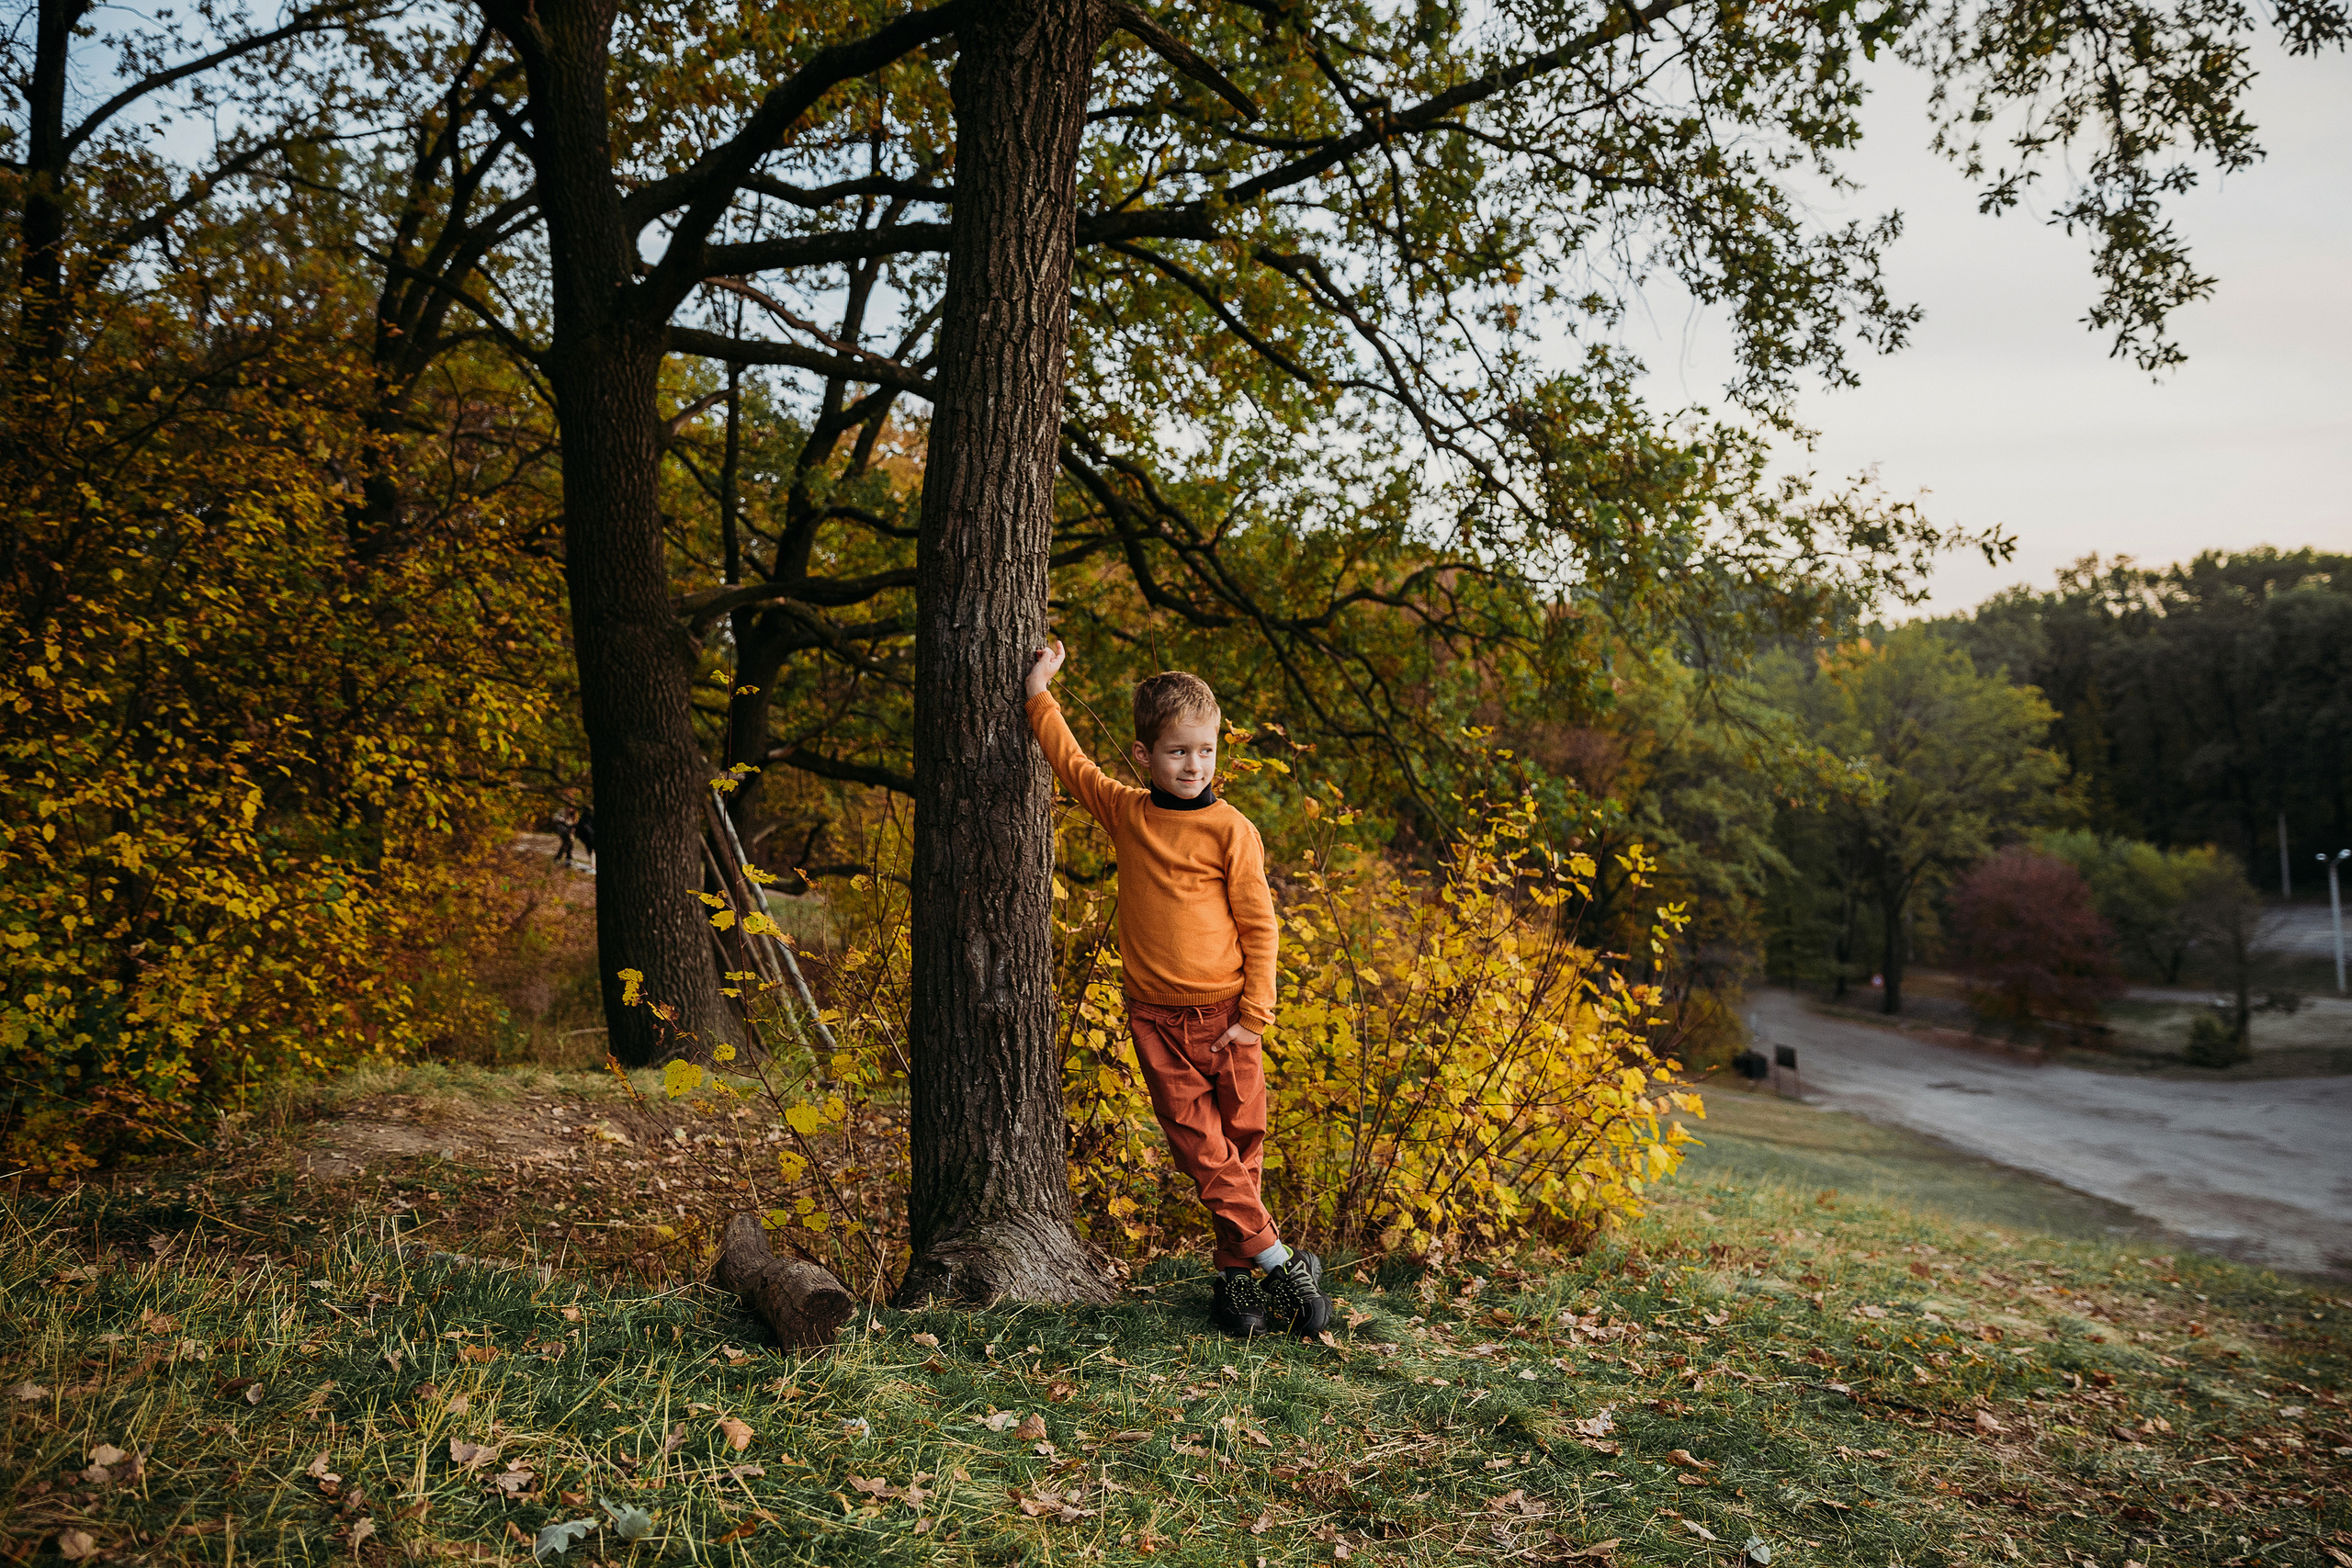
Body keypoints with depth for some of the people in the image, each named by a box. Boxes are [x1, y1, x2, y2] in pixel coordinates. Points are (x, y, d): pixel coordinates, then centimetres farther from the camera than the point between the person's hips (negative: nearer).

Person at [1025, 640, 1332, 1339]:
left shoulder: (1230, 830, -6)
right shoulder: (1125, 812, 3)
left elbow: (1259, 925, -4)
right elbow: (1072, 764, 18)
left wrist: (1255, 1014, -8)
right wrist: (1040, 693, 19)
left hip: (1225, 1016, -2)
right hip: (1155, 1017, 2)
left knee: (1240, 1140, 4)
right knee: (1201, 1146, -3)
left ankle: (1234, 1271, 16)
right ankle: (1279, 1261, 4)